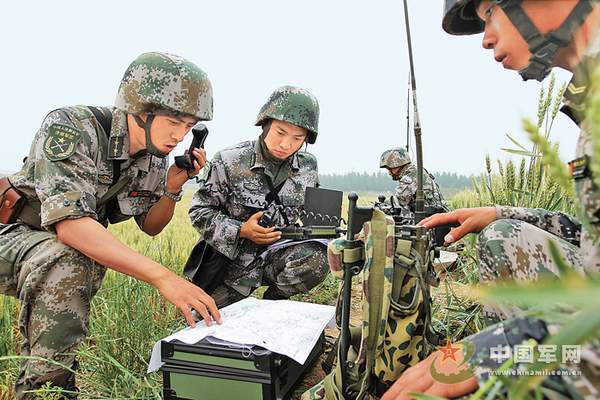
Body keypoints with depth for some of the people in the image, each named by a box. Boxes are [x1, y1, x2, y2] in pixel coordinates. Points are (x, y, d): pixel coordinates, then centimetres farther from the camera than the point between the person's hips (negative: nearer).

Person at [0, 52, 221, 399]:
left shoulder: (154, 155, -9)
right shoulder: (69, 128, -29)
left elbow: (150, 226, 3)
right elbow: (69, 224, -40)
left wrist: (172, 187, -18)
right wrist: (163, 277, -48)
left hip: (81, 245, 7)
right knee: (66, 261, -34)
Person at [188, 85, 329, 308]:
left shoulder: (308, 167, -2)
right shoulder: (229, 162, -14)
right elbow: (200, 212, -10)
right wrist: (241, 231, -24)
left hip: (277, 256, 2)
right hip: (232, 261, -1)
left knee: (317, 259, -28)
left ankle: (274, 297, 1)